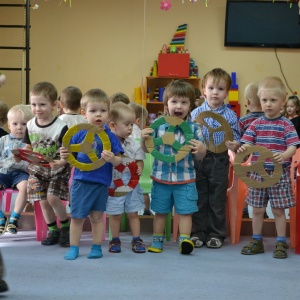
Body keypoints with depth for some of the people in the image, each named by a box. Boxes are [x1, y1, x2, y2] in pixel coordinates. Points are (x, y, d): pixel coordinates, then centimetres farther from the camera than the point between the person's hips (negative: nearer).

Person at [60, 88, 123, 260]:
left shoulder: (110, 136, -2)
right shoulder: (79, 135, 0)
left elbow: (118, 160, -5)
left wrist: (112, 159, -26)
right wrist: (64, 156, -15)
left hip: (101, 183, -1)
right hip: (81, 182, 1)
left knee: (97, 216, 9)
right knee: (77, 217, 6)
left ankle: (97, 247, 20)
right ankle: (74, 248, 16)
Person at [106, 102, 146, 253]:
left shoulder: (134, 144, 1)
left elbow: (139, 160, 7)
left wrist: (139, 169, -12)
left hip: (131, 183, 3)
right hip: (114, 184, -3)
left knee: (133, 213, 9)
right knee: (115, 214, 7)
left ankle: (136, 240, 17)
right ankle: (115, 240, 21)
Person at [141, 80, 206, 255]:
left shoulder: (194, 128, -4)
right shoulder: (158, 125, -3)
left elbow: (200, 157, 0)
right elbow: (147, 149, 5)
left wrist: (200, 149, -23)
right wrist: (144, 139, -15)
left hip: (185, 179, -1)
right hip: (161, 177, 1)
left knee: (185, 211, -1)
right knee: (160, 211, 13)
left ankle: (185, 240, 5)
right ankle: (157, 240, 26)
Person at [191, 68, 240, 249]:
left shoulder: (230, 115, -2)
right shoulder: (196, 113, 2)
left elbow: (236, 138, 0)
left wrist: (235, 145, -21)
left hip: (219, 161, -1)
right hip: (198, 159, 1)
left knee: (218, 199, 6)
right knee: (199, 198, 8)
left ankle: (216, 234, 16)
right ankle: (198, 233, 18)